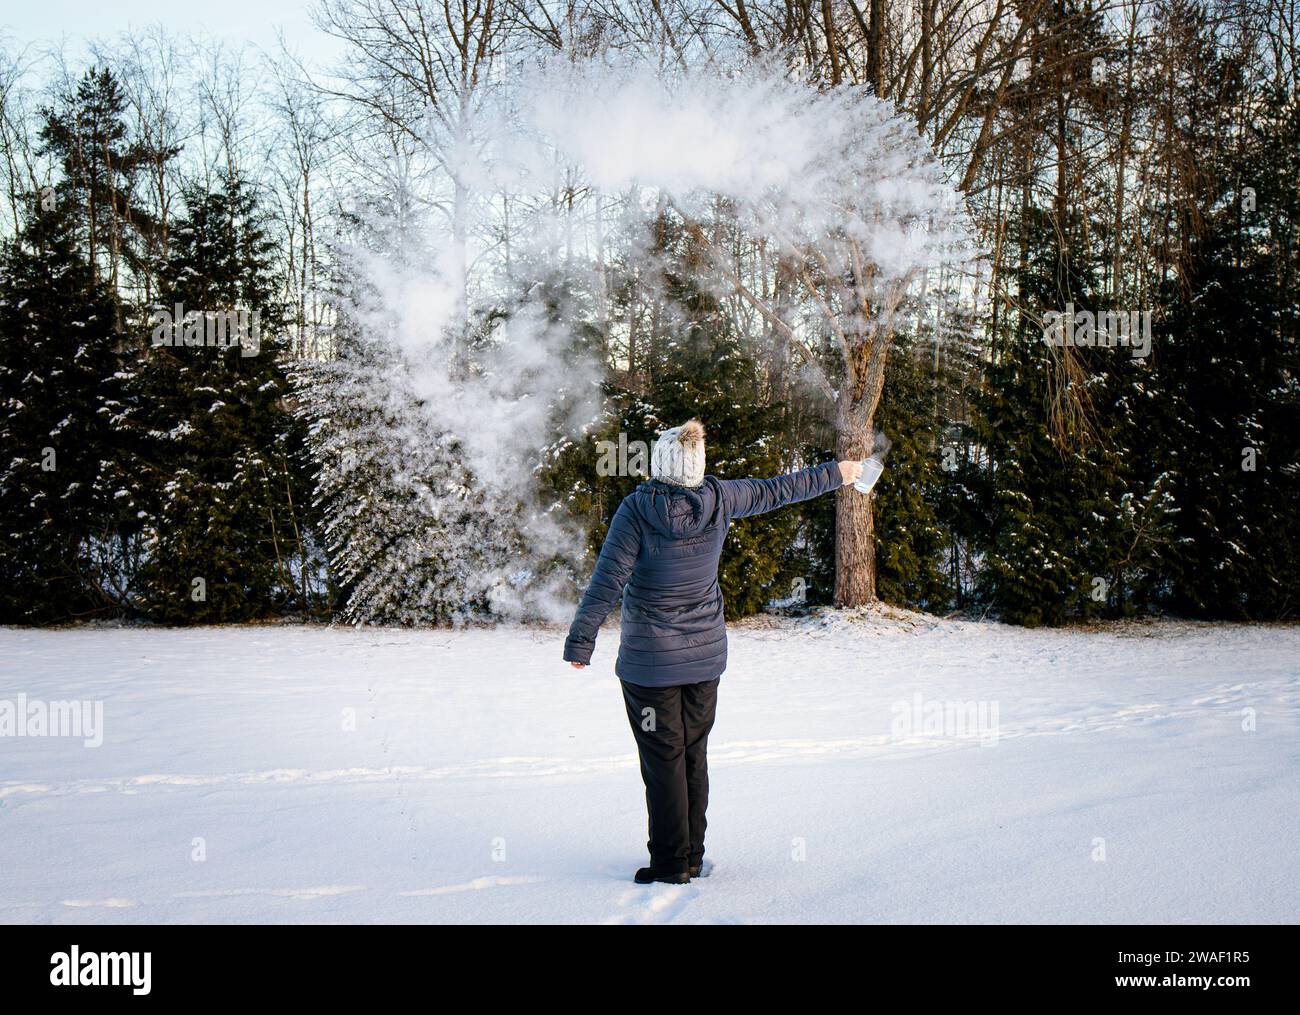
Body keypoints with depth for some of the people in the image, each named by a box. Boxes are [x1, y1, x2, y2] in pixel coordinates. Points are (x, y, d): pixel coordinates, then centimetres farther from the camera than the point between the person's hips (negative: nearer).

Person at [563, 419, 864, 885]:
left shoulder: (637, 509, -16)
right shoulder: (717, 499, -5)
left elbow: (607, 580, -18)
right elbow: (774, 491, 10)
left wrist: (580, 640, -12)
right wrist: (834, 473, 25)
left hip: (650, 659, -4)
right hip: (706, 653, 5)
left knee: (662, 759, 2)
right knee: (694, 754, 14)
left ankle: (670, 864, 8)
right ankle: (693, 858, 22)